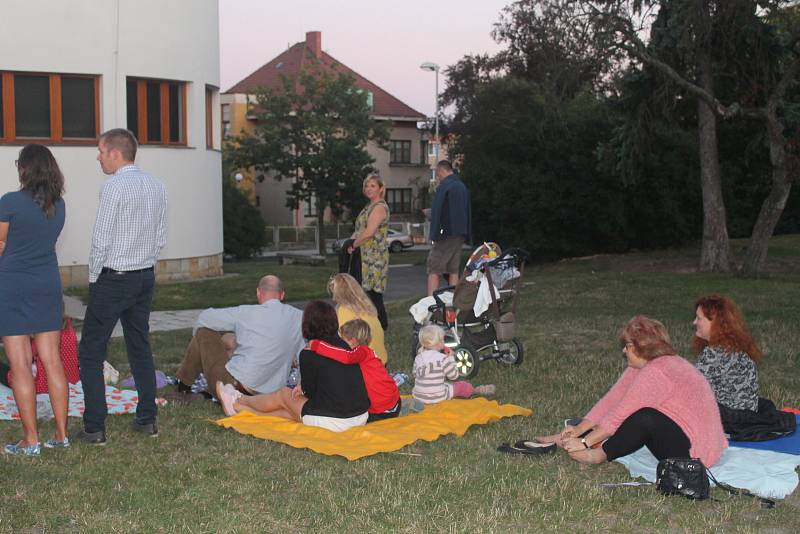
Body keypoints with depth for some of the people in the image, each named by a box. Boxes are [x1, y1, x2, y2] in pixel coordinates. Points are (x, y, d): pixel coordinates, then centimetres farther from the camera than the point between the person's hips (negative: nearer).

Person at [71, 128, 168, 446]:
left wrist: (94, 278, -4)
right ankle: (147, 420, 18)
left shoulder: (115, 186, -15)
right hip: (146, 277, 7)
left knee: (91, 352, 1)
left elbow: (101, 240, -16)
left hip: (113, 278, -7)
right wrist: (144, 265, 17)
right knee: (140, 349, 14)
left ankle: (94, 428, 1)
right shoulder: (157, 187, 7)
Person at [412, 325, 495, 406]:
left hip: (417, 397, 5)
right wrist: (450, 358, 3)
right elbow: (454, 376, -5)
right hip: (437, 397, -4)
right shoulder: (442, 358, -15)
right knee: (460, 385, 14)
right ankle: (476, 390, 41)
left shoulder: (418, 358, 0)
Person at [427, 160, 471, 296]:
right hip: (459, 235, 8)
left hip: (445, 234, -8)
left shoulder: (444, 186, -10)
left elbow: (436, 213, -15)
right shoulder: (463, 187, 16)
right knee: (454, 271, 10)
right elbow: (468, 213, 20)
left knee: (433, 271, -6)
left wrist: (434, 236, -15)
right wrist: (467, 236, 22)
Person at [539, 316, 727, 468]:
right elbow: (613, 399, 4)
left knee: (645, 418, -30)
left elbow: (620, 415, -24)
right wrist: (579, 429, -2)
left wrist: (585, 442, -20)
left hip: (696, 449, -11)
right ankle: (567, 440, 5)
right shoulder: (643, 365, 7)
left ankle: (601, 454, -14)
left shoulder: (656, 373, -24)